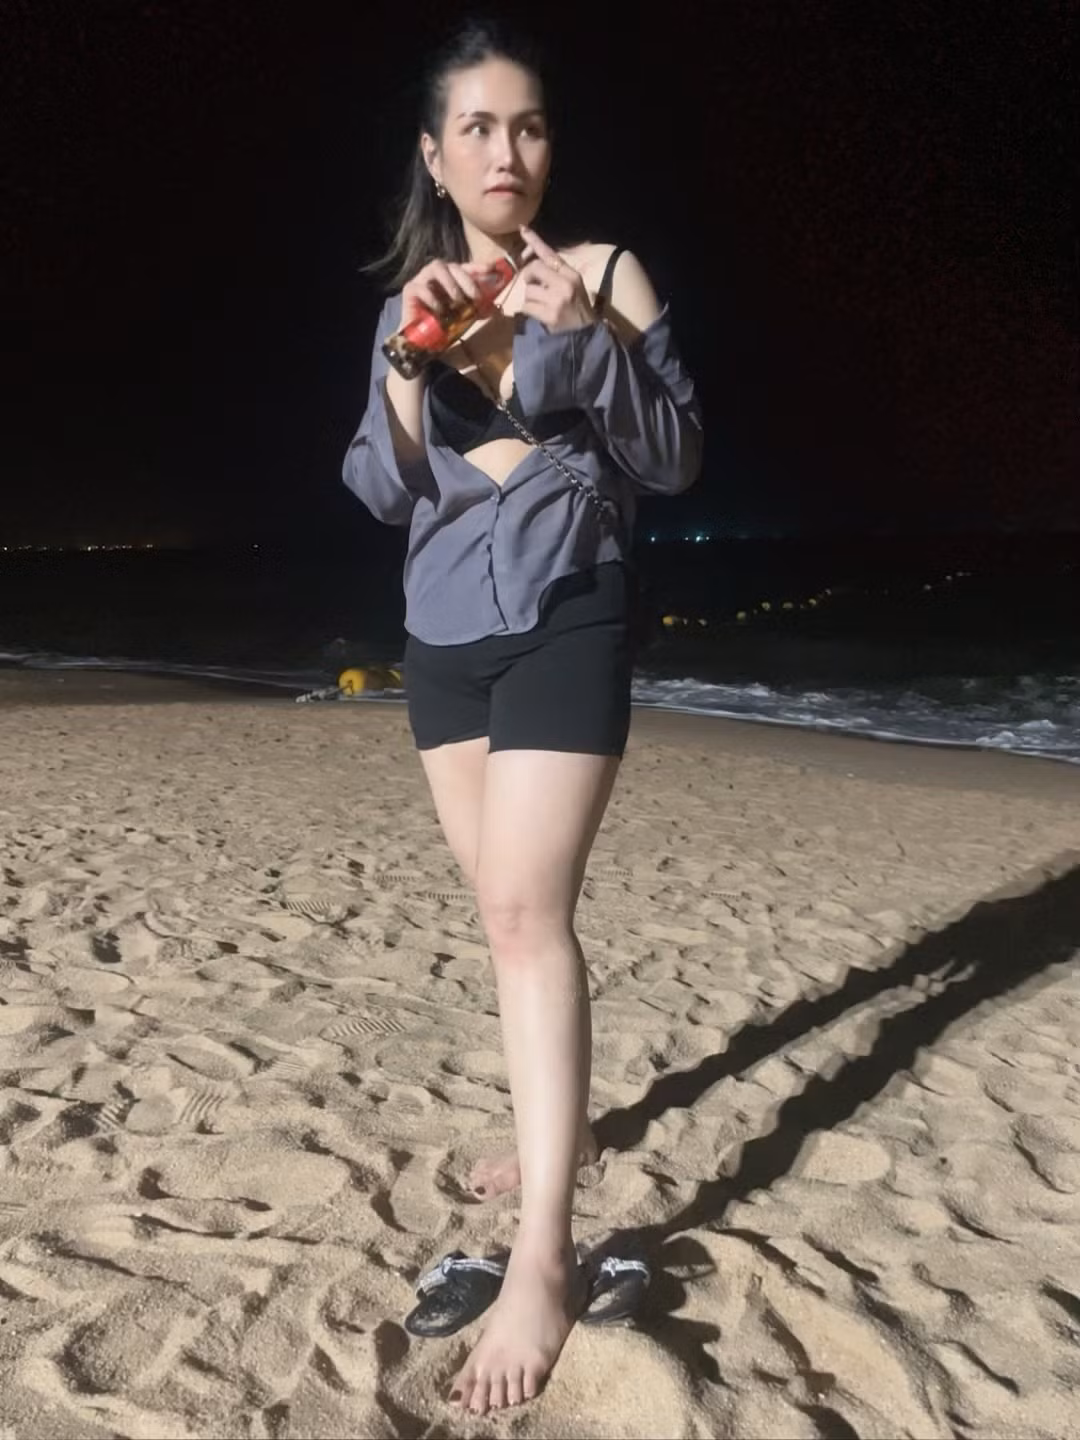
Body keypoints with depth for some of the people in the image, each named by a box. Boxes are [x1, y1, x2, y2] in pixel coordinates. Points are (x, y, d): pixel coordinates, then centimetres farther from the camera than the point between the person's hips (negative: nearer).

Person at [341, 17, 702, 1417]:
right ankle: (560, 1120, 32)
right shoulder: (410, 302, 11)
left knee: (529, 912, -15)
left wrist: (584, 339, -18)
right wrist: (411, 359, -10)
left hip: (563, 626, -5)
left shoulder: (602, 273, 0)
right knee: (503, 907, 12)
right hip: (442, 634, 5)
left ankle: (543, 1259, -10)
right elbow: (381, 490, 6)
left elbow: (677, 458, -4)